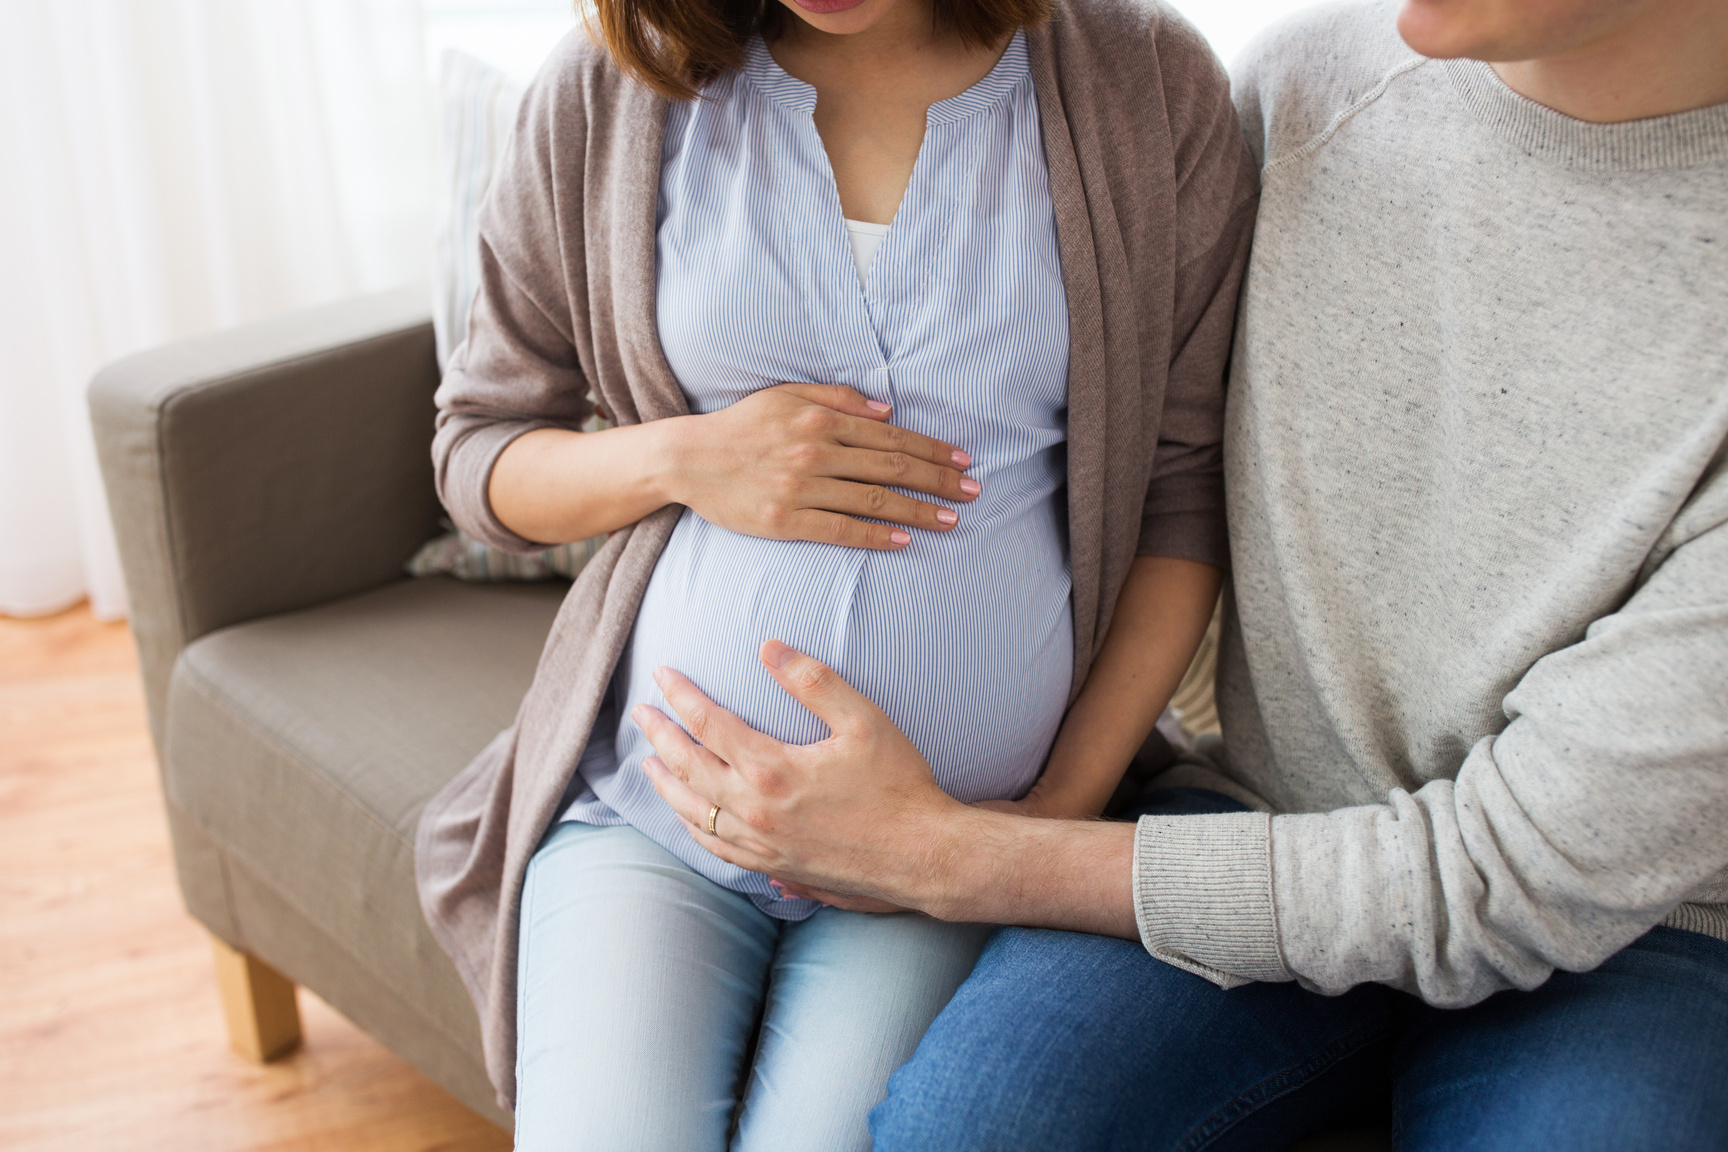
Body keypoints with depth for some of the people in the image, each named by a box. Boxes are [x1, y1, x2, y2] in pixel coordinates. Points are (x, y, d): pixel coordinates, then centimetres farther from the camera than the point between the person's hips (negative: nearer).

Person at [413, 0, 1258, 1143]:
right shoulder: (605, 96, -2)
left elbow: (1190, 483, 1)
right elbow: (477, 449, 8)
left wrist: (1074, 795, -7)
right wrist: (681, 458, -13)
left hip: (964, 839, 0)